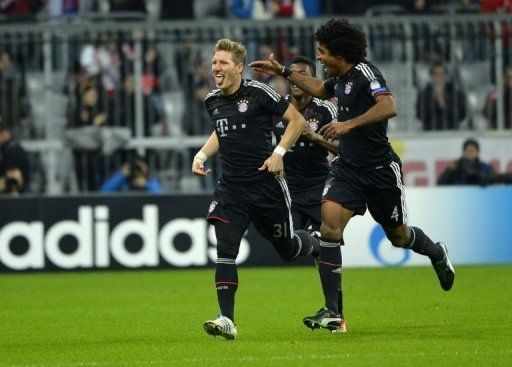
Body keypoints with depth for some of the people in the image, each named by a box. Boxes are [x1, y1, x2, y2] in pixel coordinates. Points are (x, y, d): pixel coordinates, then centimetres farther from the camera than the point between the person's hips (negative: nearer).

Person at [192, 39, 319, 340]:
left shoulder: (258, 93, -11)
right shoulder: (213, 101, 8)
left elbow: (298, 120, -6)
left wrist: (279, 153, -15)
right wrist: (202, 155, 11)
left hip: (266, 185, -4)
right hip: (231, 188, 4)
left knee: (288, 249, 11)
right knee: (225, 249, -15)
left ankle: (317, 244, 48)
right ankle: (227, 321, -18)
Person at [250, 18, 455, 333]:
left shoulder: (365, 72, -16)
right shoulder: (340, 79, 8)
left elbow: (389, 107, -33)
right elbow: (320, 89, 33)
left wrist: (349, 124, -40)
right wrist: (283, 72, 31)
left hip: (381, 170, -6)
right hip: (348, 168, 6)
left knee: (399, 236, 11)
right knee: (330, 224, -16)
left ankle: (437, 254, 49)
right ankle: (333, 312, -17)